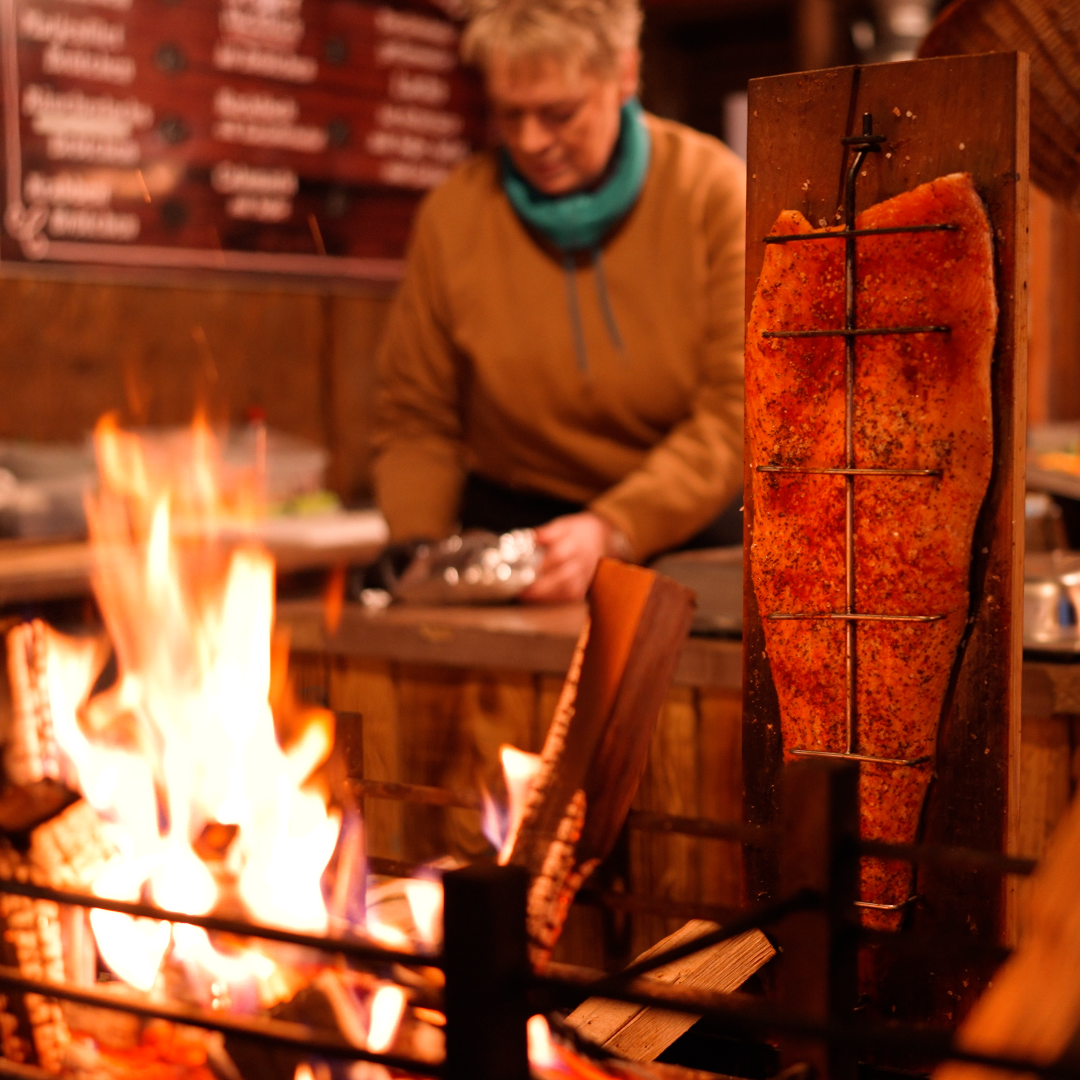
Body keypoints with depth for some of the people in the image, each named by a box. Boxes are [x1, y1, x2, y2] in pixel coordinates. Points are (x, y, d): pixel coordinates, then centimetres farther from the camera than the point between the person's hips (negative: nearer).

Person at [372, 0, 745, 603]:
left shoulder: (715, 191, -7)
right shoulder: (453, 213, -2)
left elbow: (740, 409, -14)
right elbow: (416, 423, 6)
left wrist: (610, 529, -27)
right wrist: (419, 554, -12)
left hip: (689, 530, -1)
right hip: (511, 529, 1)